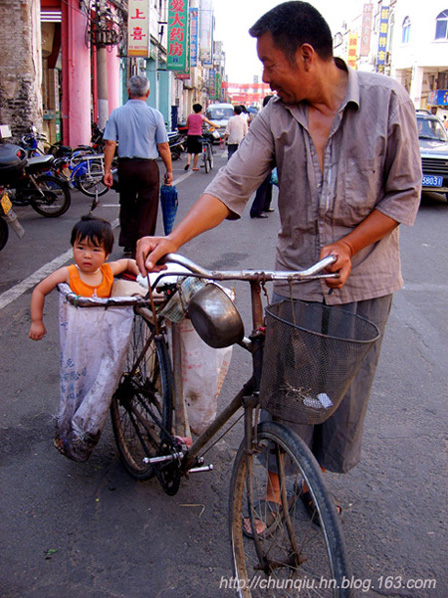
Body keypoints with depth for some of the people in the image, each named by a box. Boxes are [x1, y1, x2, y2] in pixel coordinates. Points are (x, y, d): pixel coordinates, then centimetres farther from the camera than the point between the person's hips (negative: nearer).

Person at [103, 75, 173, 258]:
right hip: (148, 167, -2)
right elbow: (163, 146, -3)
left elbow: (110, 144, -4)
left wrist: (107, 170, 0)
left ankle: (128, 245, 20)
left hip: (125, 165, 2)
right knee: (147, 208, 6)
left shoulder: (117, 113, 0)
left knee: (127, 206, 15)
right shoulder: (154, 114, -4)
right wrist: (169, 170, 5)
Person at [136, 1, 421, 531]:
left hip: (364, 280, -1)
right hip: (296, 279, 1)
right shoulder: (275, 117, -4)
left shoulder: (386, 100, -8)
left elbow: (405, 193, -5)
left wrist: (348, 247, -15)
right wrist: (172, 240, -25)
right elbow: (231, 185, -11)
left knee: (344, 390, 11)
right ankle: (274, 491, 29)